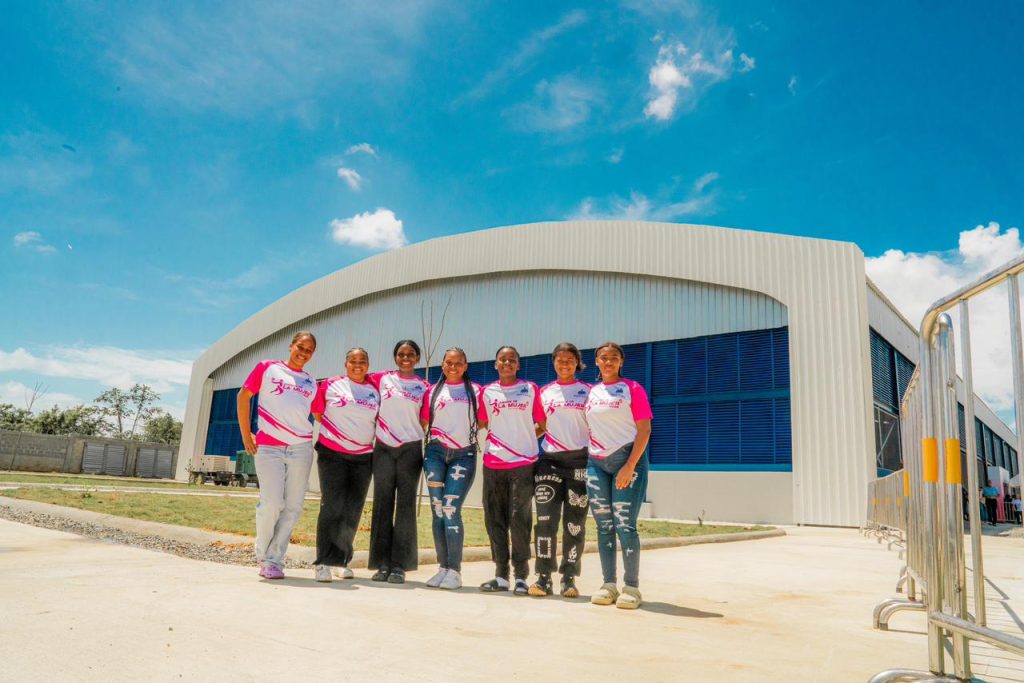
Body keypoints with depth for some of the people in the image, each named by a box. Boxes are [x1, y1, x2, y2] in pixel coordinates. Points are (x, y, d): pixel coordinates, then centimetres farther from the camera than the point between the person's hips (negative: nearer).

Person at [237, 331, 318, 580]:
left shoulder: (311, 383, 15)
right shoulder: (267, 368, 7)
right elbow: (243, 396, 6)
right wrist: (246, 434, 1)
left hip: (301, 448, 3)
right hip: (268, 447, -3)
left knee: (293, 507, 0)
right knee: (271, 503, -9)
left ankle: (274, 560, 13)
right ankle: (262, 556, 15)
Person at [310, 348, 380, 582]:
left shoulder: (375, 391, 8)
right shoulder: (330, 385, 1)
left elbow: (379, 421, 16)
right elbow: (317, 414, 7)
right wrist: (336, 431, 5)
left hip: (363, 457, 3)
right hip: (332, 454, -3)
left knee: (353, 510, 6)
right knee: (332, 506, -9)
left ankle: (342, 560, 20)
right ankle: (323, 563, -4)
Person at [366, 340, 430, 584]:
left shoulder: (424, 387, 7)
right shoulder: (382, 379, 7)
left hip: (411, 449, -1)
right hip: (383, 448, 1)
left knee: (406, 506, 1)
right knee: (382, 504, 3)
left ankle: (399, 566, 5)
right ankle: (382, 564, 10)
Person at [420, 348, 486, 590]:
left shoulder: (475, 390, 8)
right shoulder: (433, 391, 13)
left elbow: (482, 422, 8)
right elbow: (423, 422, 15)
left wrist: (465, 432, -2)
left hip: (464, 454, -2)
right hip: (436, 452, 2)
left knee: (451, 510, -11)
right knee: (438, 511, 3)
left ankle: (454, 570, -4)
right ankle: (443, 567, 11)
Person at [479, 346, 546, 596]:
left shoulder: (531, 389, 5)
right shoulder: (487, 392, 9)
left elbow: (542, 424, 9)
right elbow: (482, 424, 16)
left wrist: (525, 438, 3)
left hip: (523, 462, -3)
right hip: (493, 463, 3)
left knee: (519, 519, -4)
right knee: (494, 519, 6)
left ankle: (521, 576, 6)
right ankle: (501, 575, 16)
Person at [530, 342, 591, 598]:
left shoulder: (587, 391, 6)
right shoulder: (544, 392, 13)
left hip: (579, 460, -1)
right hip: (549, 460, 2)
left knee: (575, 522, 2)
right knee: (545, 519, -5)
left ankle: (569, 579, 10)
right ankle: (543, 577, 1)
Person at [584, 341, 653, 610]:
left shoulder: (632, 389, 0)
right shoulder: (590, 392, 13)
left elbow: (644, 429, -6)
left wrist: (630, 465, -15)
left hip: (627, 460, -4)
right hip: (596, 463, 4)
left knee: (625, 524, -7)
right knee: (604, 525, 5)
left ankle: (632, 587, 4)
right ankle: (609, 585, 14)